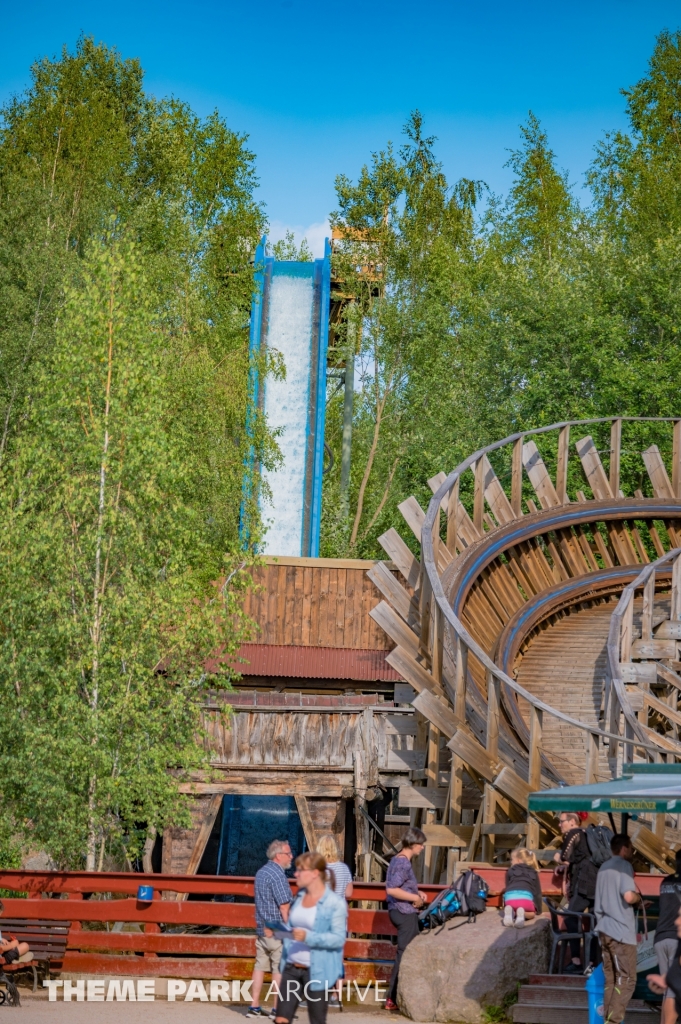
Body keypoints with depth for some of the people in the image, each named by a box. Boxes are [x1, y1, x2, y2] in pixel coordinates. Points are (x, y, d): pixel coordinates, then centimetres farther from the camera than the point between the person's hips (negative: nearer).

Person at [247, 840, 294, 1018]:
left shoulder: (262, 872, 13)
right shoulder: (277, 875, -16)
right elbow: (284, 907, -17)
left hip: (262, 929, 9)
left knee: (260, 966, 9)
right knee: (279, 969, -2)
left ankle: (254, 1007, 11)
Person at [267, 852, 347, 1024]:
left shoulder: (335, 903, -11)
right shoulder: (300, 896, 10)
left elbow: (339, 938, -17)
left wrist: (308, 937, -27)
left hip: (317, 971, -6)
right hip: (292, 968, 6)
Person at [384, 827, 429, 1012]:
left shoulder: (398, 860, 13)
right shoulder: (403, 863, -18)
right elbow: (391, 890, -26)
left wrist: (417, 893, 11)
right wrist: (415, 898, -18)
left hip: (400, 912, 11)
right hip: (405, 913, -11)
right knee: (405, 955, -6)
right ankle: (393, 999, -3)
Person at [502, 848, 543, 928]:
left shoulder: (510, 871, 30)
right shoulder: (533, 873, 31)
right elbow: (538, 892, 30)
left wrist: (505, 907, 42)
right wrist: (538, 910, 39)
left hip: (510, 897, 1)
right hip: (526, 897, -1)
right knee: (531, 914, 25)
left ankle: (509, 911, -8)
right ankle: (522, 912, -12)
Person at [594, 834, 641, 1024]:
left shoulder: (604, 867, 17)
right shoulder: (624, 866, -9)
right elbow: (628, 896, -22)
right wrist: (638, 897, 0)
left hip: (605, 929, 8)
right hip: (621, 930, -8)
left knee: (611, 979, 11)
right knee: (627, 980, -5)